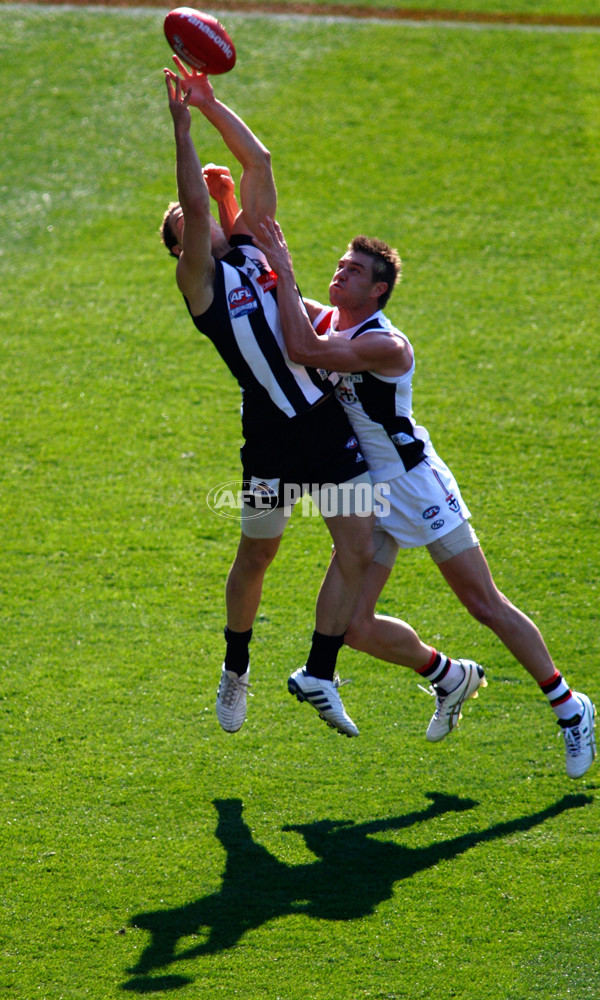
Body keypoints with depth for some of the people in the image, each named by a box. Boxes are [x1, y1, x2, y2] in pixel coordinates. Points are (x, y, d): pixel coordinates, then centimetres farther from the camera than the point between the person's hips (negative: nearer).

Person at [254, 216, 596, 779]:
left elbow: (304, 351, -35)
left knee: (486, 607, -3)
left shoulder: (386, 345, -21)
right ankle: (447, 678, 24)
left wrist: (283, 272, -28)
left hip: (417, 488, -7)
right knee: (352, 626, -1)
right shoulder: (323, 319, 2)